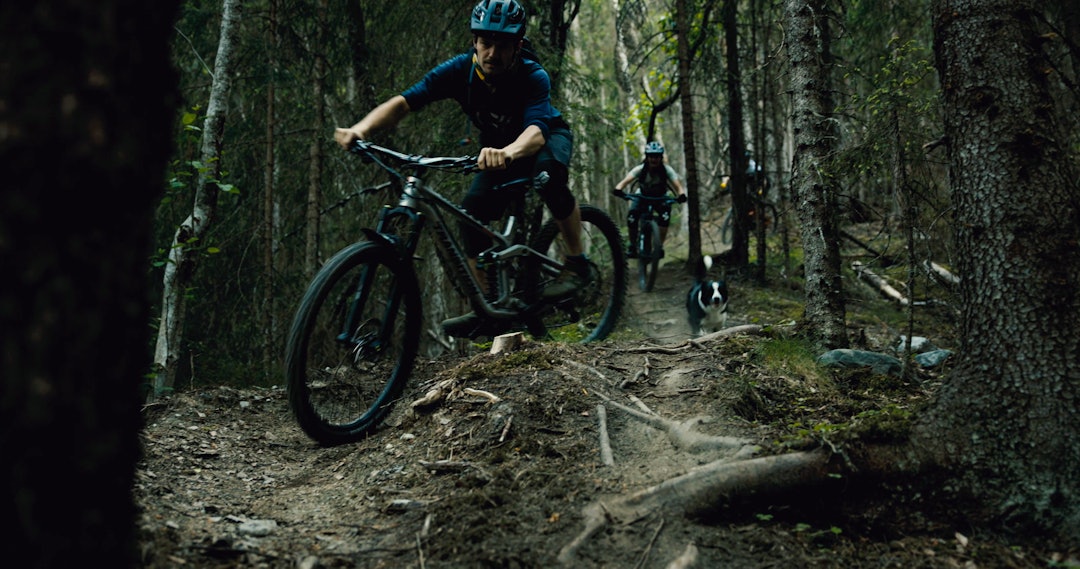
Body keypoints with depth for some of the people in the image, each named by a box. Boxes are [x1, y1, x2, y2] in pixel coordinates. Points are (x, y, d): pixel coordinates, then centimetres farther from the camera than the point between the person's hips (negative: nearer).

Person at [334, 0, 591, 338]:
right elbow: (404, 101, -34)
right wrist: (362, 128, -53)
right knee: (471, 212, -18)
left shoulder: (534, 78, -33)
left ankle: (578, 263, -21)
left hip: (548, 138, -4)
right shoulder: (460, 70, -25)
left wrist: (508, 153, -74)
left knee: (548, 169, -39)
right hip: (498, 150, 4)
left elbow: (536, 131, -51)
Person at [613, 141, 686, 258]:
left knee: (665, 216, -30)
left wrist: (681, 195, -57)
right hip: (642, 197, 0)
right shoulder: (640, 169, -24)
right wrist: (618, 189, -58)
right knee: (631, 217, -26)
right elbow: (624, 181, -36)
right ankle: (633, 245, -5)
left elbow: (677, 186, -33)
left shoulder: (667, 170, -23)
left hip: (660, 198, 0)